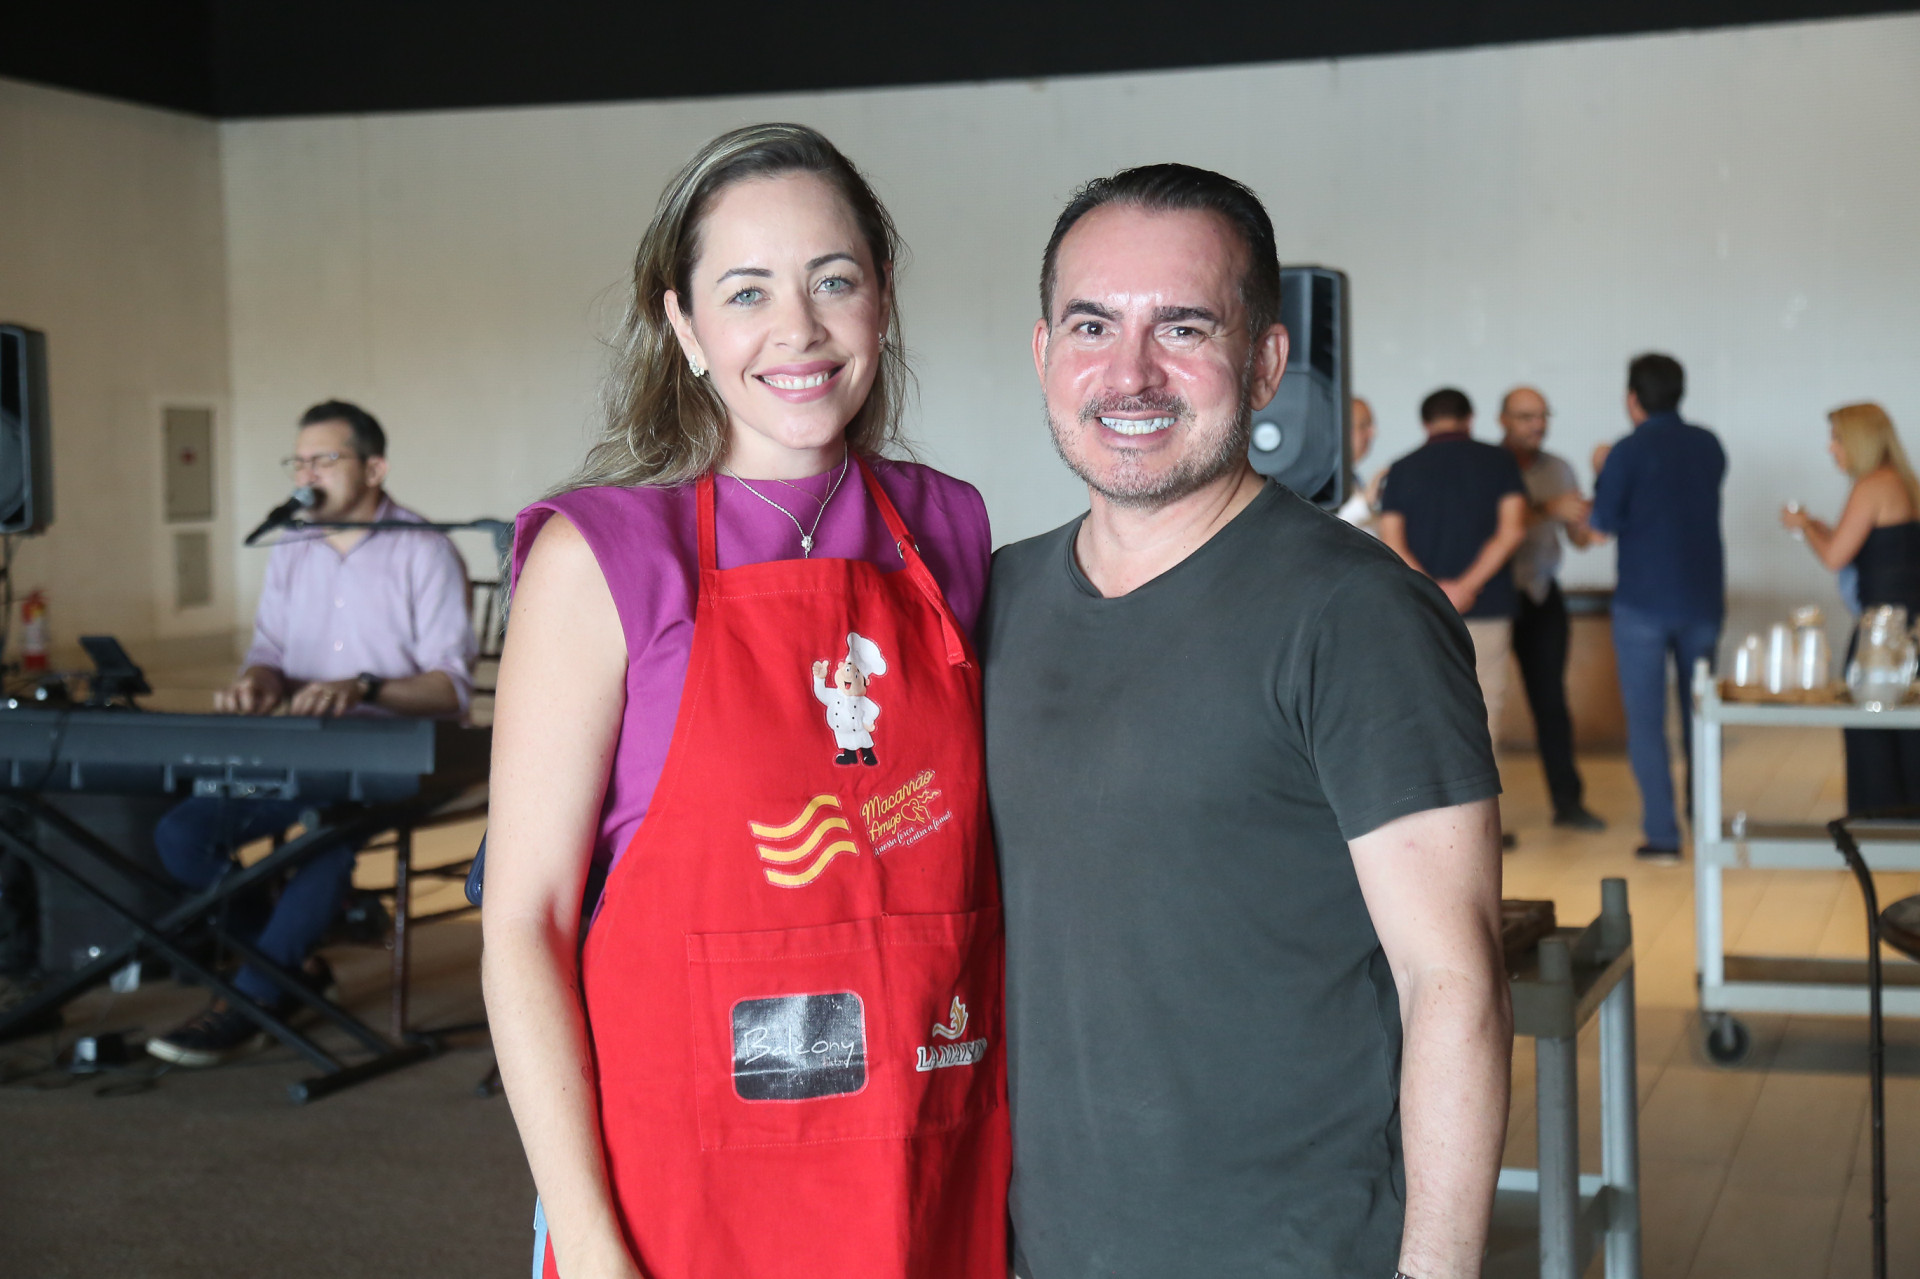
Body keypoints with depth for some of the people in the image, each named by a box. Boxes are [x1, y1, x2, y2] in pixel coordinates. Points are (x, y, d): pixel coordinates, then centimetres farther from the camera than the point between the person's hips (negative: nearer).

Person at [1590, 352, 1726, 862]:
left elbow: (1606, 523, -8)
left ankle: (1662, 834, -4)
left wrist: (1602, 473, 7)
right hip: (1703, 599, 5)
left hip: (1642, 603, -4)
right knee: (1700, 715, 17)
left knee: (1646, 720, 1)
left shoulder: (1628, 453, -10)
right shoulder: (1709, 446, 6)